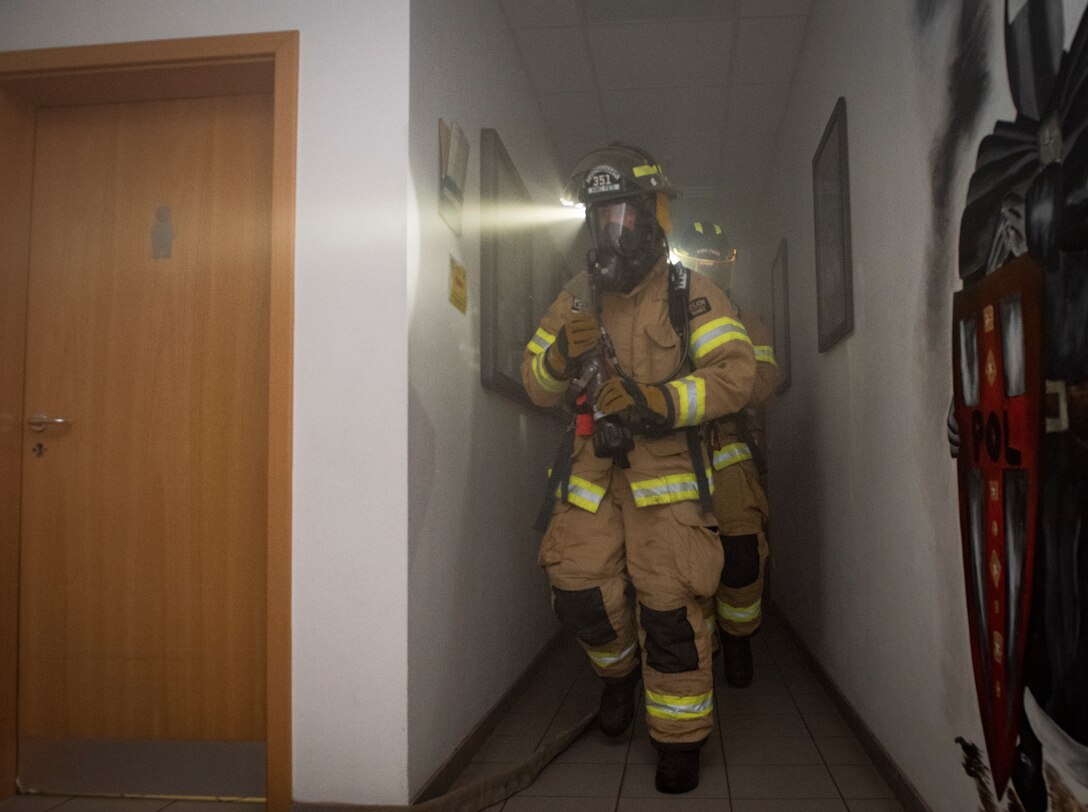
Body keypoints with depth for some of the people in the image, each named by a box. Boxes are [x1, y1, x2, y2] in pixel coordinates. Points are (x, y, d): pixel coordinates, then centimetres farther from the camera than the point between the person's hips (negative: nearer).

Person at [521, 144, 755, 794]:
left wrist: (659, 401, -27)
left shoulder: (692, 295, -2)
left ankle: (680, 737, 17)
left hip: (667, 473, -3)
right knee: (581, 594, -3)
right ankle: (621, 668, 31)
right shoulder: (578, 298, 11)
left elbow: (735, 373, -12)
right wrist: (562, 355, -13)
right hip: (592, 470, 4)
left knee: (670, 609, -4)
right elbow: (537, 386, 10)